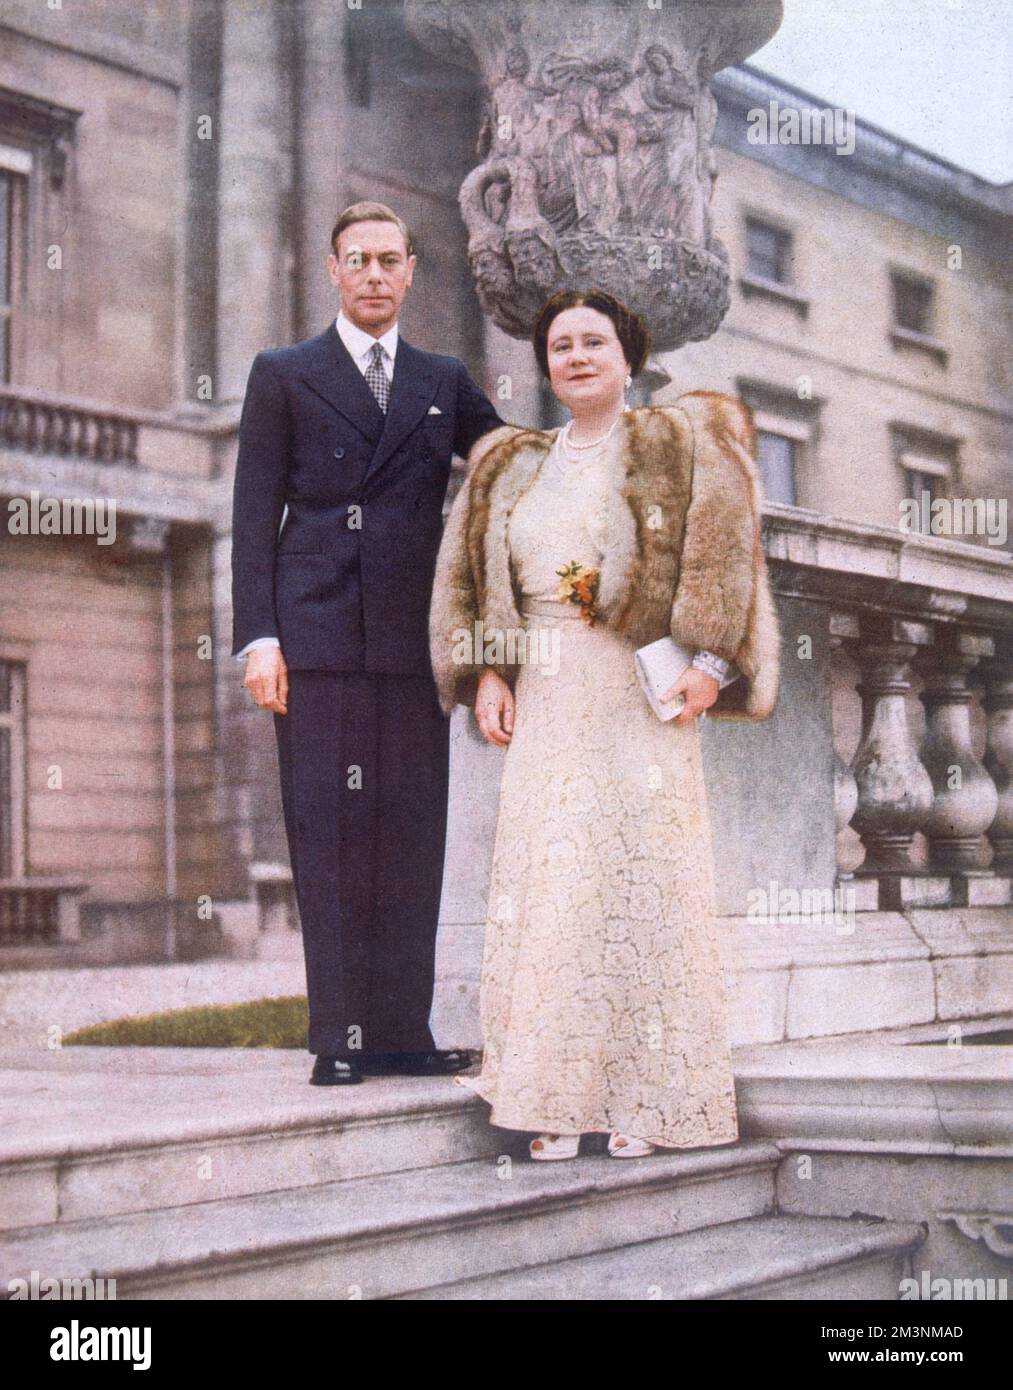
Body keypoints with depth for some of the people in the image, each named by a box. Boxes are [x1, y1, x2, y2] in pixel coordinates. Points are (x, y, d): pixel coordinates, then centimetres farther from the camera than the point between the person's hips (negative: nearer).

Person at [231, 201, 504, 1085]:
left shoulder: (445, 382, 18)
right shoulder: (283, 376, 10)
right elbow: (254, 515, 4)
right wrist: (258, 636, -6)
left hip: (414, 642, 3)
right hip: (317, 638, -3)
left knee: (412, 835, 2)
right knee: (329, 831, -4)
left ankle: (403, 1030, 8)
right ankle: (340, 1037, 2)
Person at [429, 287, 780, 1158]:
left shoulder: (678, 446, 5)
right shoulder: (514, 467, 17)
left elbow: (723, 553, -3)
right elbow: (474, 574, 16)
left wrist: (708, 661, -14)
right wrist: (487, 672, 3)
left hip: (641, 699, -4)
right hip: (546, 705, 4)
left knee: (642, 886, -4)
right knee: (548, 890, 0)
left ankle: (644, 1101, 3)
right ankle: (560, 1102, 5)